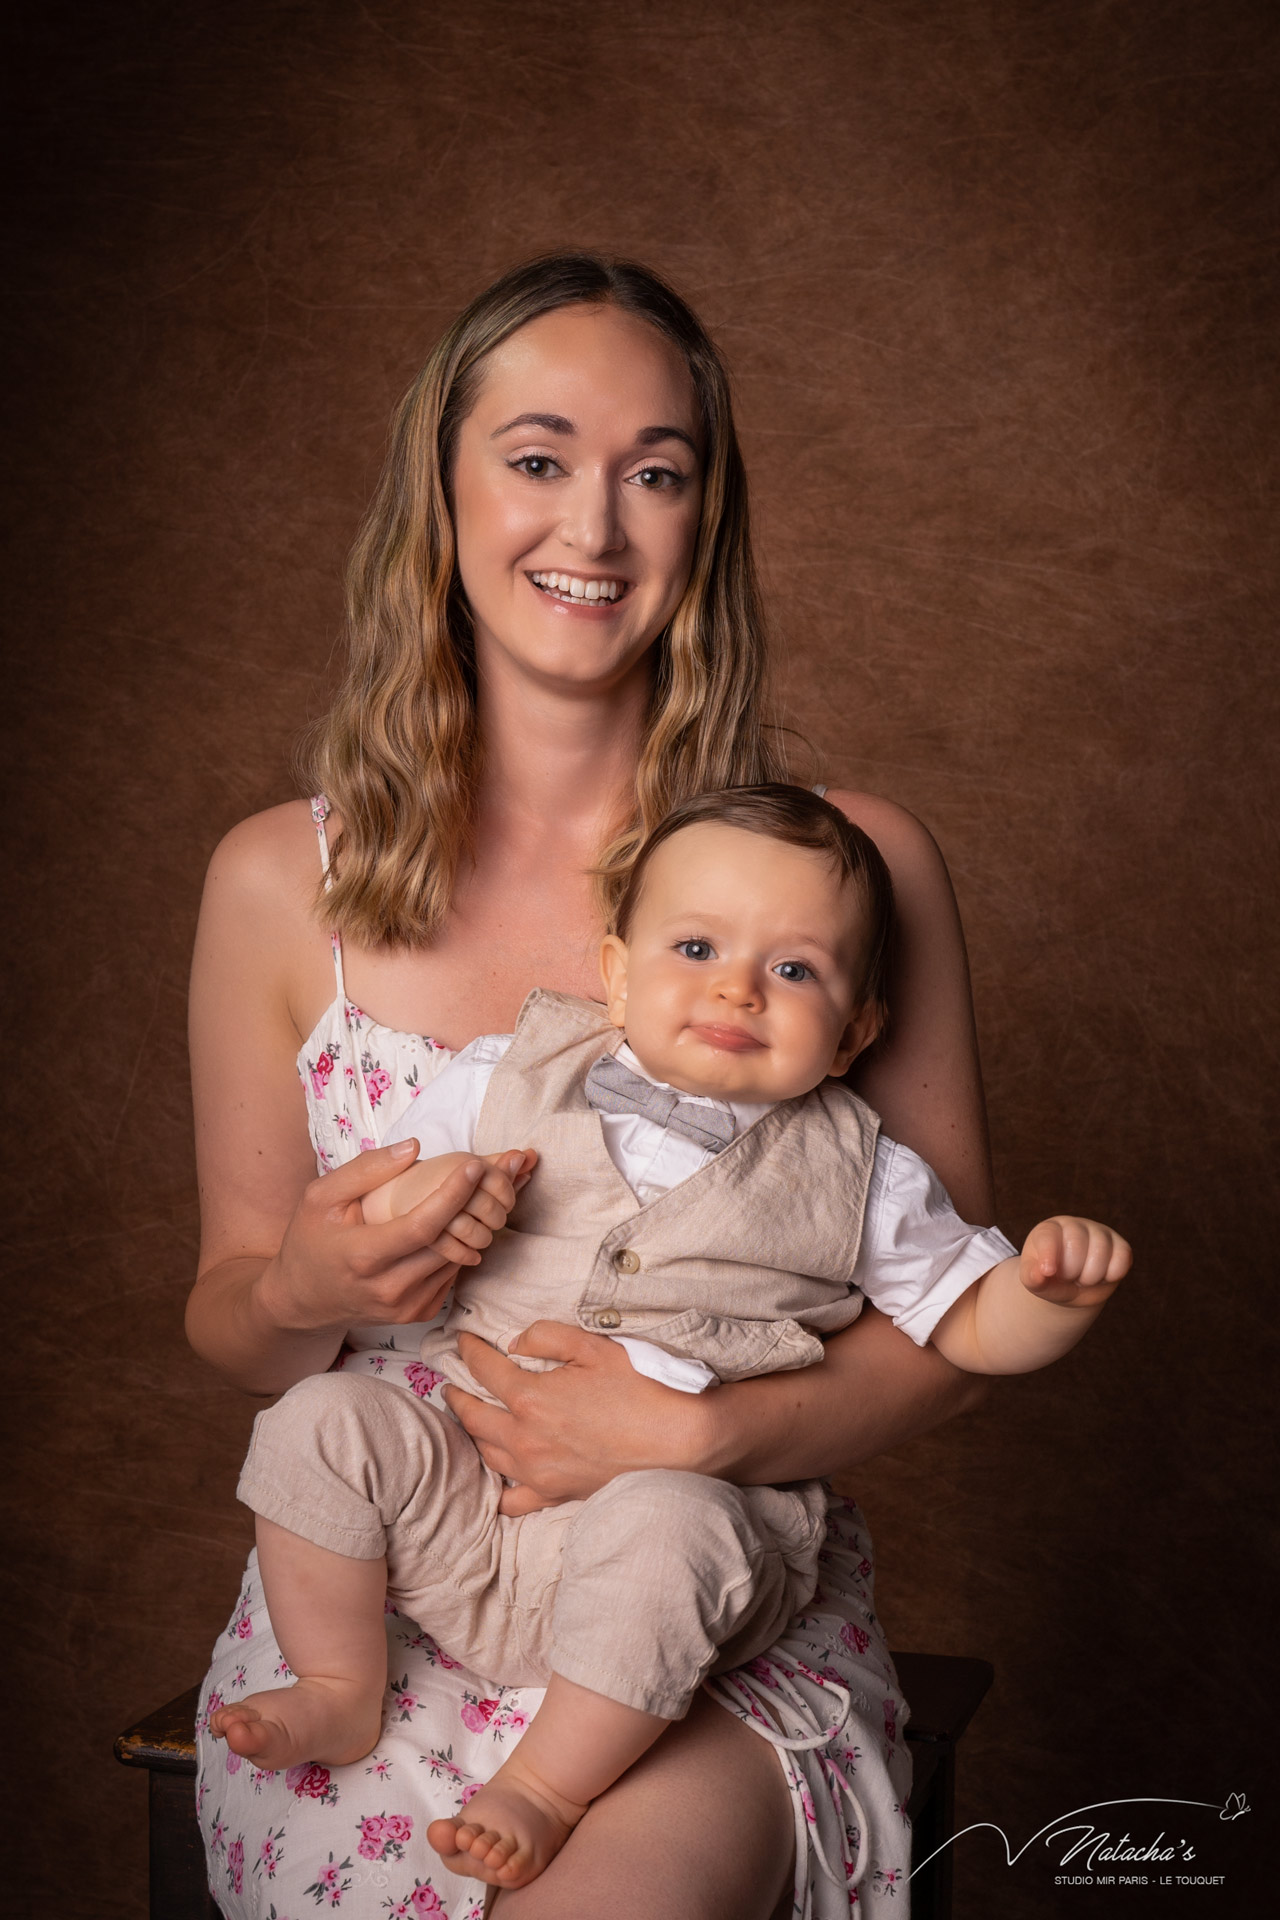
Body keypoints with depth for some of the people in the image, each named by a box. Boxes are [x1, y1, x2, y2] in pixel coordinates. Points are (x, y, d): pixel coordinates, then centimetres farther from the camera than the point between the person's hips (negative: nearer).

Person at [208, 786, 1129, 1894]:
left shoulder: (858, 1180, 4)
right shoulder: (506, 1083, 5)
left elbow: (976, 1326, 7)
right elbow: (363, 1245, 12)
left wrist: (1059, 1289, -15)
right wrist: (406, 1206, -12)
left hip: (695, 1506, -3)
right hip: (464, 1492, 3)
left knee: (662, 1529, -34)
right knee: (322, 1421, -16)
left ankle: (547, 1790, -11)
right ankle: (340, 1694, 5)